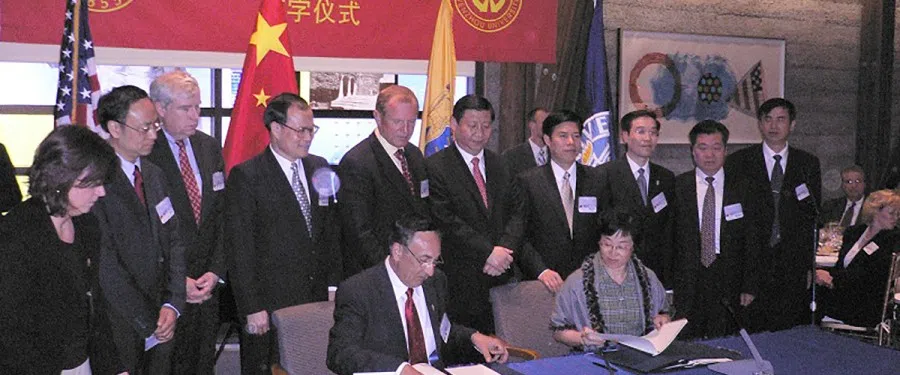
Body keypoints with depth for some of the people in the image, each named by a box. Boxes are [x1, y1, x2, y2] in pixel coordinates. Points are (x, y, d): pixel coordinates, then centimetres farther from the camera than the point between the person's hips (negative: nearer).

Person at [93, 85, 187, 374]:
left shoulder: (153, 173, 8)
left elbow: (174, 240, 8)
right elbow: (106, 265, -17)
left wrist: (172, 305, -5)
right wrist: (147, 324, -13)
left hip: (161, 320, 6)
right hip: (121, 325, -6)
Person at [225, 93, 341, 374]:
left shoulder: (320, 168, 10)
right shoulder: (245, 176, -9)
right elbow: (239, 249, -11)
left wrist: (334, 286, 9)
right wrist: (252, 309, -13)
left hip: (318, 300, 5)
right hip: (270, 306, -5)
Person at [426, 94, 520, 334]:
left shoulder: (501, 166, 15)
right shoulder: (435, 167, -4)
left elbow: (515, 214, 10)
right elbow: (446, 222, -11)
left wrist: (504, 250, -8)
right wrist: (488, 252, -15)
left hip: (501, 278, 5)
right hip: (459, 282, -5)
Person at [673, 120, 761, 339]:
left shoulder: (741, 188, 5)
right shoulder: (677, 187, 4)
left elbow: (752, 241, 6)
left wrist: (750, 287, 1)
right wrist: (667, 286, -1)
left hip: (729, 287, 0)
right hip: (685, 285, 0)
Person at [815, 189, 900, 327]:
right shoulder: (852, 232, 17)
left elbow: (870, 275, -11)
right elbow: (840, 265, 11)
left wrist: (832, 276, -20)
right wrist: (830, 279, -14)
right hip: (843, 294, 5)